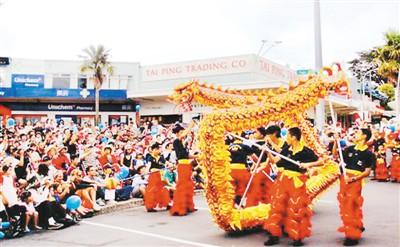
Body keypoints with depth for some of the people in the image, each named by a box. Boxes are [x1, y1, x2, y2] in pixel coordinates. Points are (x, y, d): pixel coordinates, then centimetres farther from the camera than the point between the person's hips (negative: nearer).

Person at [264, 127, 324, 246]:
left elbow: (321, 161, -6)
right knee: (277, 206, 5)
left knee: (296, 209, 2)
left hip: (297, 182, -5)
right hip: (283, 179, 5)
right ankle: (275, 235, 15)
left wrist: (308, 164, -19)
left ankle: (298, 237, 18)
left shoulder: (305, 151, -10)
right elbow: (275, 160, 6)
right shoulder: (286, 149, 3)